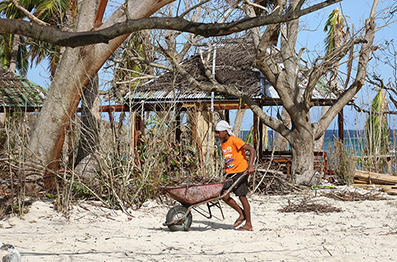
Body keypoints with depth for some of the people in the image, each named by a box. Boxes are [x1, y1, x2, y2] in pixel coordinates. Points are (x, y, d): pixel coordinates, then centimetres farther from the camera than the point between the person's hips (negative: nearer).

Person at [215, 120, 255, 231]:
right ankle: (242, 214, 15)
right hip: (230, 173, 8)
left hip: (240, 172, -8)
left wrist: (250, 166, -26)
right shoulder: (223, 144, 11)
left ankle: (248, 224, 5)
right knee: (224, 195, -4)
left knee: (242, 197, -4)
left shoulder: (234, 141, -14)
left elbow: (252, 149, -18)